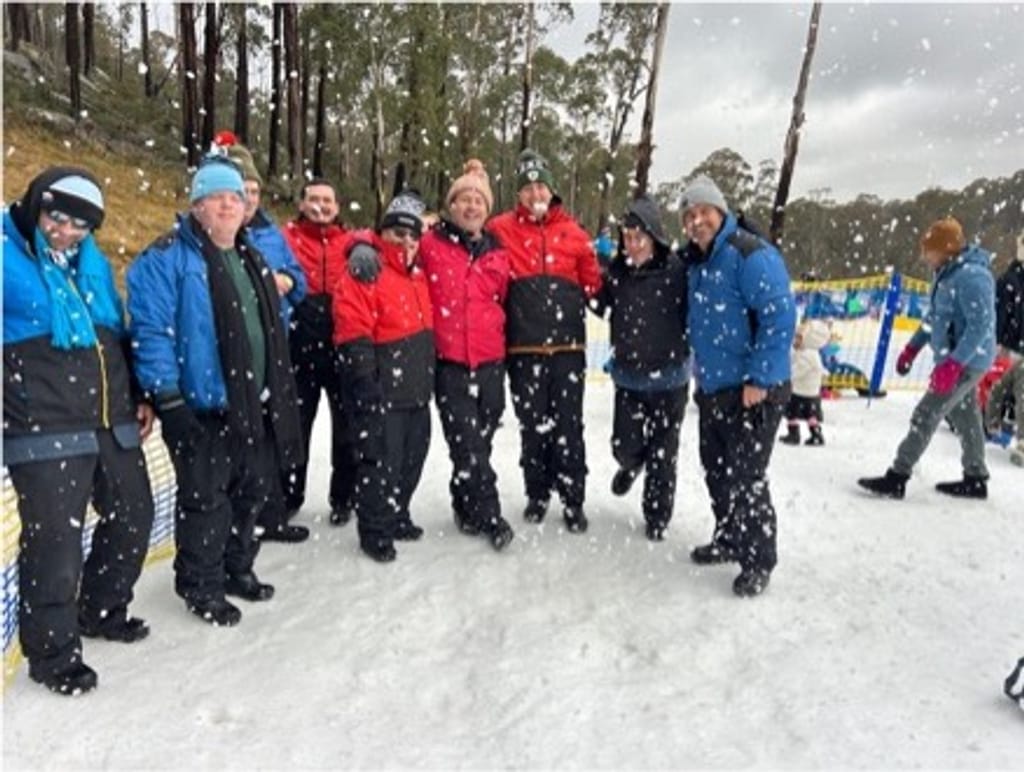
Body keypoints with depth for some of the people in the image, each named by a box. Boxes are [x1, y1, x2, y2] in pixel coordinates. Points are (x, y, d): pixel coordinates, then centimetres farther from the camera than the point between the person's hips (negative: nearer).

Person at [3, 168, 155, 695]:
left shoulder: (94, 263, 15)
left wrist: (139, 396, 18)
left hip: (114, 423, 7)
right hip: (46, 431, -7)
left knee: (132, 518, 15)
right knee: (55, 539, -4)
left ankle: (100, 610, 36)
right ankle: (52, 650, 15)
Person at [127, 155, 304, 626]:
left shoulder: (252, 259, 15)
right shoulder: (168, 258, -10)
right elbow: (151, 330, -16)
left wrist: (276, 391, 19)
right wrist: (167, 396, -20)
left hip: (253, 405, 8)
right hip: (201, 406, -7)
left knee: (252, 491, 18)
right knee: (206, 500, 3)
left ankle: (237, 569, 36)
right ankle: (201, 587, 22)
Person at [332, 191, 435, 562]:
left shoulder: (417, 275, 15)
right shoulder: (366, 270, -12)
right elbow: (353, 331, -19)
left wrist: (427, 376, 23)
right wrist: (365, 380, -22)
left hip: (415, 389, 9)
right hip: (380, 392, -9)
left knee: (411, 457, 17)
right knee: (381, 460, -4)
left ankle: (397, 516, 34)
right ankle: (375, 532, 11)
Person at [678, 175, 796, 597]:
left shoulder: (751, 254, -15)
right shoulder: (695, 263, 11)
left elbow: (780, 316, -20)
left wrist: (759, 379, -21)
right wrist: (702, 374, 15)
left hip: (752, 392, -8)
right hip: (712, 389, 9)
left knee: (745, 479, -1)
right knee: (716, 472, 17)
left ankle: (758, 562, 16)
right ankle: (729, 540, 36)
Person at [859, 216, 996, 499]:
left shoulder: (971, 276, -23)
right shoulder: (947, 273, 7)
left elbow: (981, 326, -27)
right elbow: (934, 316, 18)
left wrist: (953, 364, -32)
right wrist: (912, 348, 17)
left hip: (967, 361, -10)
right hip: (956, 359, 10)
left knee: (925, 416, -8)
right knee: (966, 419, 17)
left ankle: (897, 478, -3)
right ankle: (976, 479, 30)